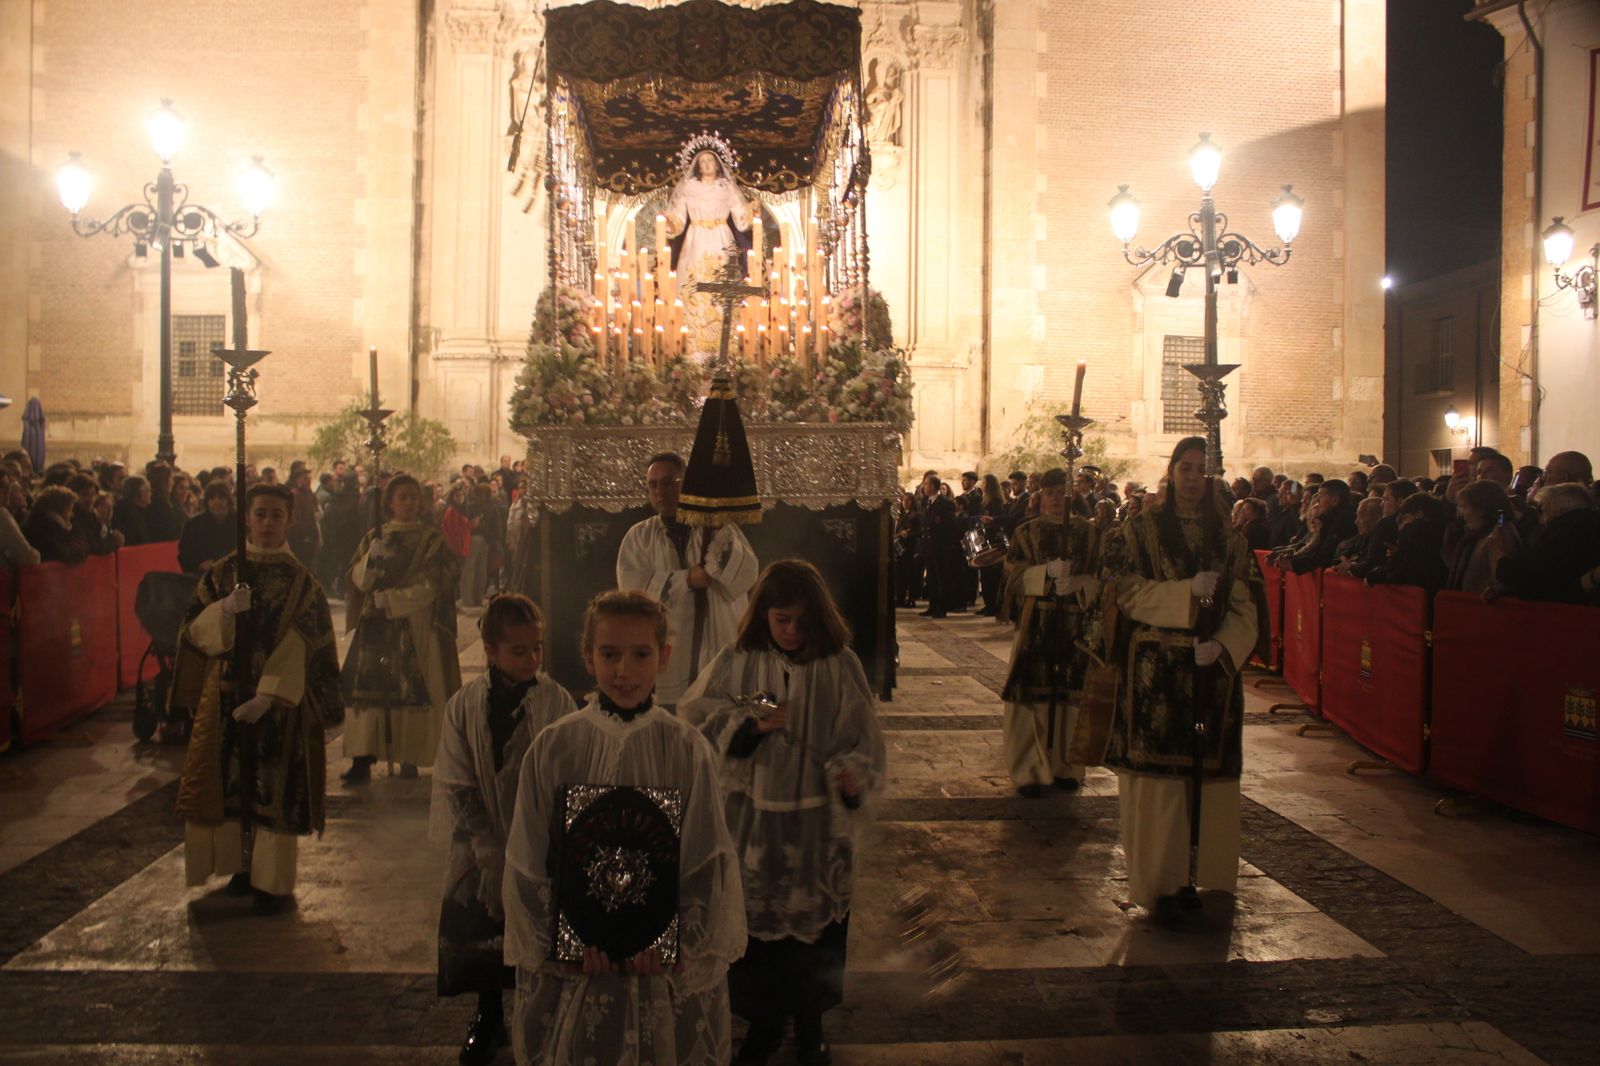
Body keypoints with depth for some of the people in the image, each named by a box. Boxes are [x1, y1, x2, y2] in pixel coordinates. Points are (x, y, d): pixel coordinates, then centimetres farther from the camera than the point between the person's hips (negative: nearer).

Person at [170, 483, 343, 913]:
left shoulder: (301, 582, -1)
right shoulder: (223, 573, 6)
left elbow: (303, 649, -8)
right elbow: (196, 631, 0)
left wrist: (269, 696, -17)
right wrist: (226, 610, -19)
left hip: (280, 699, -2)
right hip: (226, 695, 3)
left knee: (276, 790, 0)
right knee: (229, 781, 6)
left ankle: (272, 880, 8)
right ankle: (241, 866, 22)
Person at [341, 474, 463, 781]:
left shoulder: (431, 542, 4)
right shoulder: (373, 538, 13)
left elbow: (430, 587, -4)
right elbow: (357, 580, 3)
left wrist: (390, 600, -11)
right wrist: (370, 559, -15)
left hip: (414, 629, -2)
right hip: (375, 628, 2)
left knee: (411, 688, -6)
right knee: (368, 687, -6)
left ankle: (410, 758, 0)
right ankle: (363, 759, -6)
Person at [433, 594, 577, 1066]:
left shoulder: (557, 702, -12)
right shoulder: (465, 704, -6)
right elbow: (454, 784, -4)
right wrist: (488, 848, -9)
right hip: (481, 849, 2)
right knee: (478, 932, 12)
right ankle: (488, 1018, 38)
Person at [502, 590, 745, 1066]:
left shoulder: (687, 749, -7)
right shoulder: (553, 748, -6)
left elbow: (711, 862, -3)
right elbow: (527, 862, -1)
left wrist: (678, 942, -10)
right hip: (573, 967, 1)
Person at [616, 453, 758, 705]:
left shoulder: (719, 529, 7)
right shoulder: (639, 536, 8)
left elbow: (746, 575, -9)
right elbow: (632, 587, -7)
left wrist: (716, 532, -18)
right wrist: (687, 579, -11)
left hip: (719, 656, 0)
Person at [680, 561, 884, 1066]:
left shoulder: (840, 666, -9)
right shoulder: (735, 662, -5)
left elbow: (861, 738, -8)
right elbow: (697, 720, -3)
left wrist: (851, 773, -28)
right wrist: (750, 724, -18)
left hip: (817, 824, -1)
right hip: (753, 820, 1)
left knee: (815, 922, 12)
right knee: (755, 920, 12)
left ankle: (809, 1021, 36)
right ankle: (763, 1020, 35)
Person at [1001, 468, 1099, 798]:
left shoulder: (1088, 532, 10)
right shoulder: (1026, 533, 8)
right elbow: (1014, 574, -2)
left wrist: (1077, 584, -15)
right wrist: (1047, 571, -18)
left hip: (1076, 623, 1)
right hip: (1036, 623, -1)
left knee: (1071, 694, 1)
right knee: (1032, 693, -5)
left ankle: (1065, 766, 16)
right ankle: (1029, 770, 3)